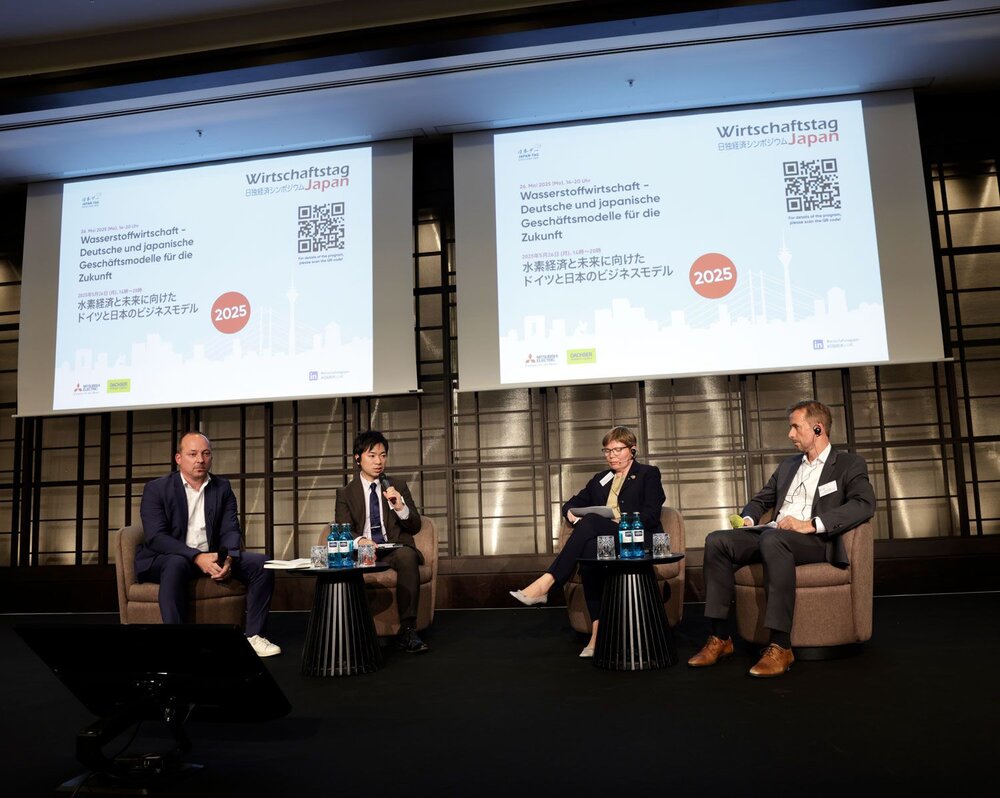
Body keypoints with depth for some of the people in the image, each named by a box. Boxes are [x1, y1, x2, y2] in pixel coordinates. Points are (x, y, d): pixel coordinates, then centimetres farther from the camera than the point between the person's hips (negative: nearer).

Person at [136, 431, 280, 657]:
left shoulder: (223, 488, 6)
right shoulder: (156, 489, -6)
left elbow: (231, 530, 0)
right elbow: (155, 537, -17)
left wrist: (228, 558, -24)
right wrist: (197, 557, -29)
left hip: (212, 557, 4)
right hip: (164, 559, -4)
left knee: (261, 563, -15)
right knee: (176, 564, -39)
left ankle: (253, 636, -10)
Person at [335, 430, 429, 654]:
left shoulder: (399, 487, 16)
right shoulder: (345, 494, 14)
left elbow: (415, 527, 10)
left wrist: (400, 506, -11)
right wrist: (359, 541, -23)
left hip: (395, 550, 1)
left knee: (407, 554, -36)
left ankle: (407, 630, -33)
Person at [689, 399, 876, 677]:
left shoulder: (850, 464, 6)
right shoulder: (788, 465, 27)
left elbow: (865, 504, -11)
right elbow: (761, 500, 31)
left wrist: (810, 524, -22)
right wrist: (747, 518, 6)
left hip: (815, 540, -6)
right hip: (772, 534, 7)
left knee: (772, 539, -39)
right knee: (717, 541, -18)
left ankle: (780, 646, -38)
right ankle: (719, 637, -17)